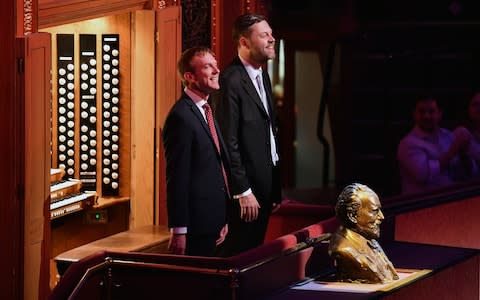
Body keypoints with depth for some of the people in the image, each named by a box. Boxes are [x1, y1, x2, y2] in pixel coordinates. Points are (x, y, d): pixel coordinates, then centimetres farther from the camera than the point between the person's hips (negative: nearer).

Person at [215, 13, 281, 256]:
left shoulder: (263, 76, 13)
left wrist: (275, 188, 15)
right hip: (245, 188, -9)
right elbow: (228, 142, -19)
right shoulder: (231, 80, -16)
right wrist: (242, 191, -18)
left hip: (265, 185, 9)